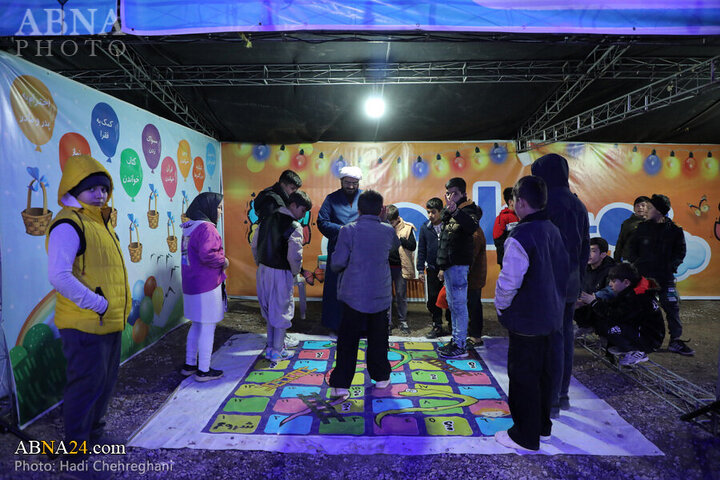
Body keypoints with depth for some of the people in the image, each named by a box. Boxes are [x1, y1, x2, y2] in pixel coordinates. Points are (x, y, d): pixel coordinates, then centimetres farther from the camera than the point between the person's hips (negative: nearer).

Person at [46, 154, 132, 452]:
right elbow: (59, 276, -27)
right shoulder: (69, 225, -16)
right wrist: (98, 304, -21)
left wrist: (122, 304, 11)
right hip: (86, 325, -9)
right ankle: (77, 448, 20)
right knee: (86, 385, 2)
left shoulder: (99, 223, 15)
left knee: (105, 383, 20)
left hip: (110, 323, 9)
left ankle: (95, 434, 39)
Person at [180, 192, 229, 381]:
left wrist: (219, 260, 13)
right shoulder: (207, 228, -18)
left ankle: (189, 364, 32)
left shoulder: (190, 227, 11)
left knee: (197, 325, 21)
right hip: (206, 287, -10)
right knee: (208, 327, 2)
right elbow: (207, 254, -29)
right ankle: (204, 370, 13)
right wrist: (223, 261, -13)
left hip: (191, 285, 10)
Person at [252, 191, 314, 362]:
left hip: (263, 270, 7)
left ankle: (270, 347, 32)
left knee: (269, 309, 20)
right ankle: (277, 351, 17)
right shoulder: (294, 226, -16)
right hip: (281, 273, -7)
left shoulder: (268, 219, 7)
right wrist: (297, 272, -4)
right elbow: (294, 256, -22)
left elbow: (254, 245, 13)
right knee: (282, 311, 7)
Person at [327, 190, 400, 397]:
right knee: (378, 339, 17)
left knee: (348, 341, 5)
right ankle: (381, 376, 30)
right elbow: (396, 244, 23)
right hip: (380, 295, 2)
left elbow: (337, 263, -10)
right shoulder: (388, 231, -1)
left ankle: (340, 384, 7)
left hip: (354, 295, -2)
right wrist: (383, 220, 21)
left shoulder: (348, 230, -9)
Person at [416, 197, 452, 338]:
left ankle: (451, 323, 24)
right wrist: (421, 269, 2)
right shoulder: (425, 228, 2)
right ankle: (437, 326, 19)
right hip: (432, 270, 2)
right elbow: (421, 250, 6)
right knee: (433, 299, 6)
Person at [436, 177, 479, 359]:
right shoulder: (448, 212, 17)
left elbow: (472, 226, -35)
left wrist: (455, 210, -48)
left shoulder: (466, 210, -10)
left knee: (459, 304, -6)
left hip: (458, 265, -10)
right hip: (449, 265, 10)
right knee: (453, 305, 15)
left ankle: (460, 346, 1)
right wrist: (442, 267, 22)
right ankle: (455, 340, 25)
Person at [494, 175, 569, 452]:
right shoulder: (553, 232, 5)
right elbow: (564, 270, 13)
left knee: (523, 377, 4)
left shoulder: (521, 237, -23)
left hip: (525, 319, -9)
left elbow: (509, 282, -25)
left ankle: (525, 437, 16)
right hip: (549, 315, 9)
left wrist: (501, 307, -8)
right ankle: (542, 426, 35)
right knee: (543, 372, 20)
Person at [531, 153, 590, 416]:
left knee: (552, 337, -3)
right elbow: (585, 247, 16)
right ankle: (563, 394, 27)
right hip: (571, 281, 9)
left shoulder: (547, 202, -14)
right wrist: (578, 278, 22)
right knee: (566, 333, 15)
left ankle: (551, 401, 6)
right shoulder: (578, 205, 12)